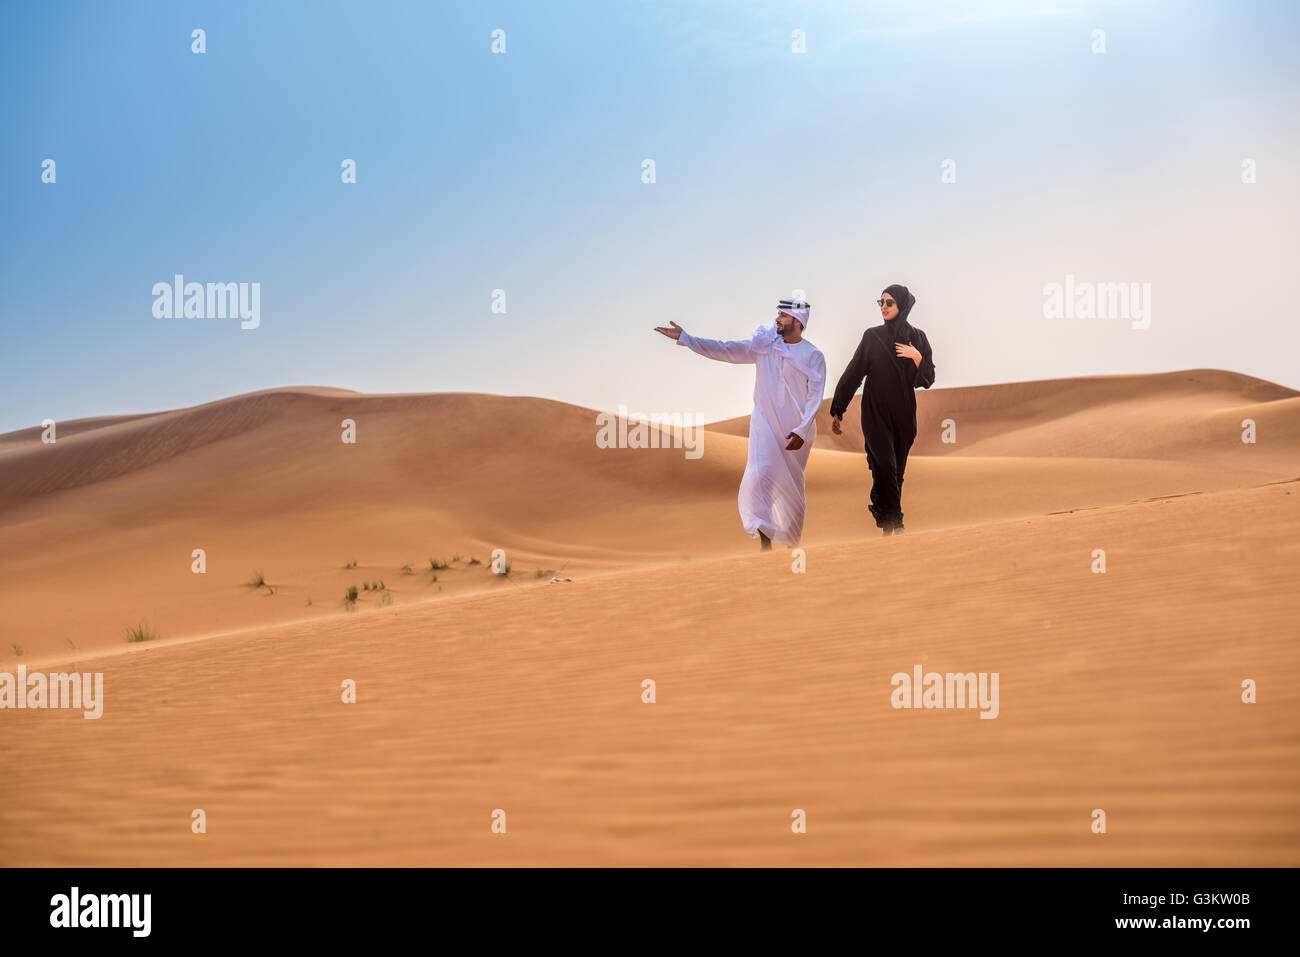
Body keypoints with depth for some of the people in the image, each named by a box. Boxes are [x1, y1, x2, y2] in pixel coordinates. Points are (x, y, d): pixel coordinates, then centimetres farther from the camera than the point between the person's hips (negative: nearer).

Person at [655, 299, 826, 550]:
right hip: (765, 424, 1)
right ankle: (764, 536, -8)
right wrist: (684, 338, -6)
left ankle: (789, 536, 24)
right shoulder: (763, 346, 3)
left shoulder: (813, 357, -4)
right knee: (760, 475, -17)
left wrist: (802, 431, -17)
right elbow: (724, 350, -1)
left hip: (797, 430, -1)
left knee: (792, 484, 8)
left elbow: (815, 397, -8)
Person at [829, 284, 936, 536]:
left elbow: (928, 380, 3)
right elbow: (853, 373, 1)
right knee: (885, 465, -16)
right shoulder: (872, 336, 0)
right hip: (875, 412, -2)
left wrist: (917, 358, -16)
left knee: (896, 471, 5)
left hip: (904, 414, 2)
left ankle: (886, 523, 16)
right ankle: (895, 524, -13)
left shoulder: (917, 338, 4)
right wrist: (837, 411, -1)